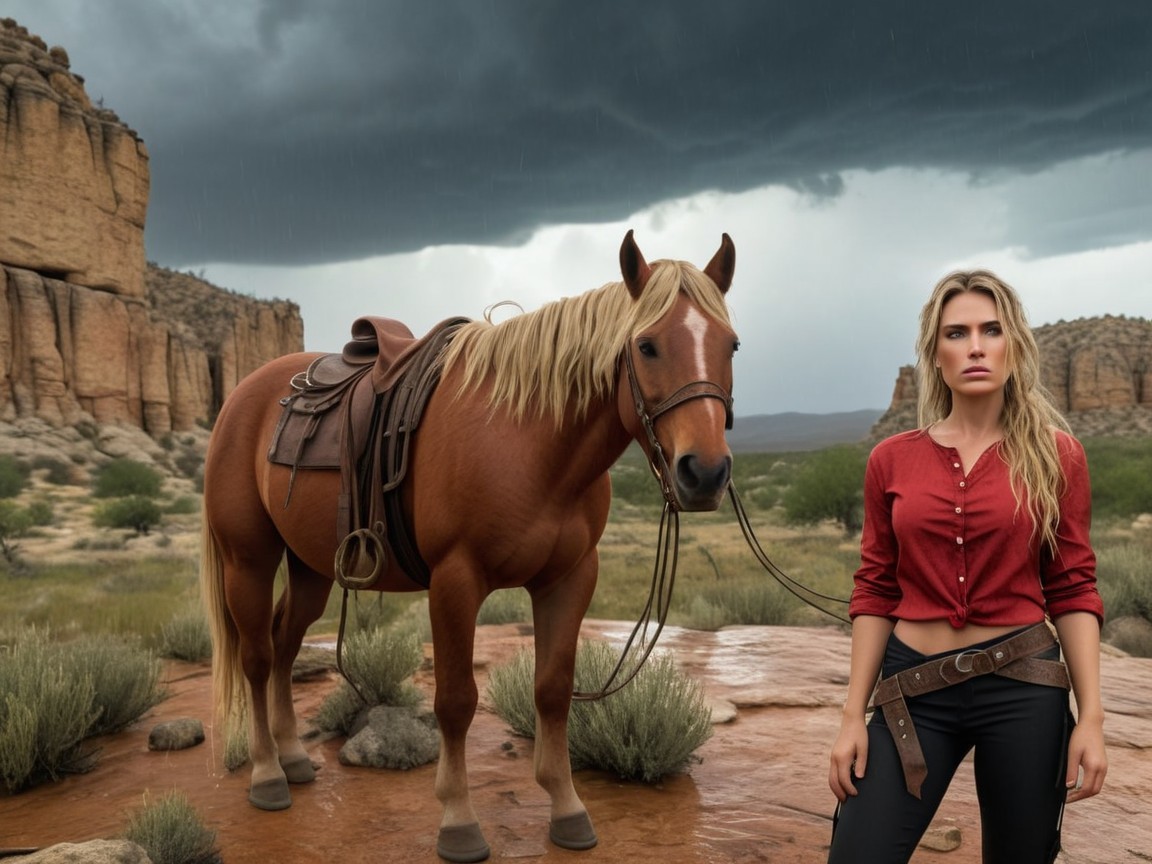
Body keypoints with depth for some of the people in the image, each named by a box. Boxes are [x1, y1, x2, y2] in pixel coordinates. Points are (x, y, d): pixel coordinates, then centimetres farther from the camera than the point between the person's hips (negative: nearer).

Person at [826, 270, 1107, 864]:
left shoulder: (1056, 456, -1)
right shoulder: (891, 460, 1)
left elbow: (1073, 592, 0)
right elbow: (874, 593, 3)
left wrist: (1091, 717, -6)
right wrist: (853, 715, -1)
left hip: (1021, 685, 0)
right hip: (914, 689, 1)